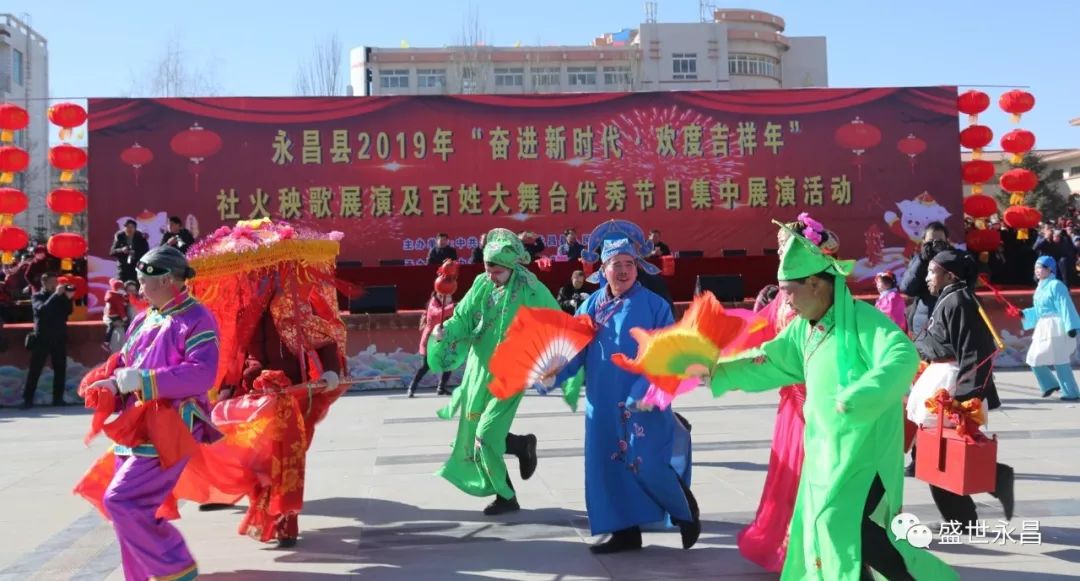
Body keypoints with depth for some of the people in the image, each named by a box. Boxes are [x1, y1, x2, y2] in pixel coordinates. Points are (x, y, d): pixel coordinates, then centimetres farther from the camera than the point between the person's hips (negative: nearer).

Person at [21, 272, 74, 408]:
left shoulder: (60, 297, 10)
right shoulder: (37, 297, 2)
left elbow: (67, 312, 1)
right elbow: (42, 309, -18)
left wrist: (68, 298, -13)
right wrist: (56, 294, -23)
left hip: (59, 338, 3)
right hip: (42, 338, -3)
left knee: (60, 368, 4)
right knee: (35, 369, -3)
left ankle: (58, 398, 10)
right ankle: (27, 399, -2)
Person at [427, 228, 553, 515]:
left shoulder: (531, 291, -15)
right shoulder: (483, 284, -1)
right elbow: (463, 318, 3)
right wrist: (445, 331, -16)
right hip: (479, 370, 6)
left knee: (486, 435, -11)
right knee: (473, 433, 11)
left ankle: (506, 496, 11)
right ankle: (522, 445, 37)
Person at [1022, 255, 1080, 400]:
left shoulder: (1056, 285, -13)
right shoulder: (1040, 287, 14)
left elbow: (1065, 307, -17)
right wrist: (1024, 314, 10)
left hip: (1056, 328, -9)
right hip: (1043, 328, 9)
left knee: (1060, 361, -4)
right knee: (1034, 359, 9)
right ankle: (1050, 384, 25)